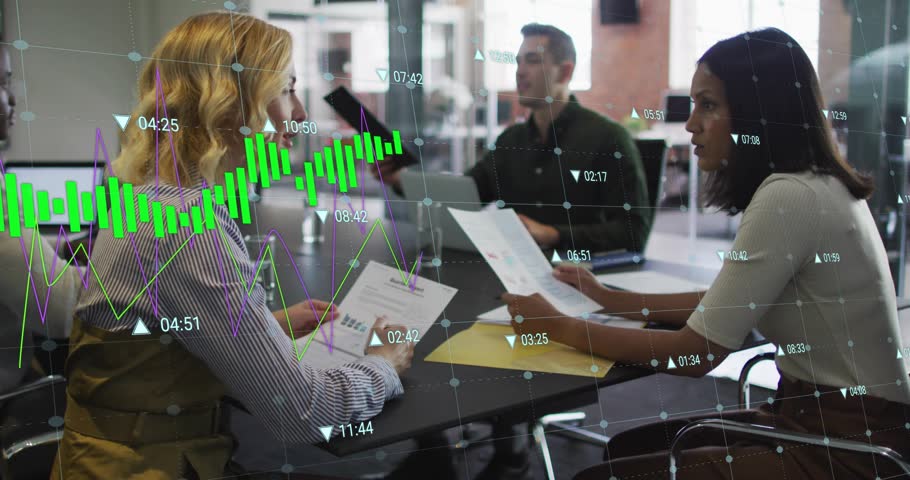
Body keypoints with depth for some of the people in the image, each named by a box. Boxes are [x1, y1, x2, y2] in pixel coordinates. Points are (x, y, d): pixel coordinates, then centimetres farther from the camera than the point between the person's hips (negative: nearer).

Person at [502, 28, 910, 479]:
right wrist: (613, 299, 14)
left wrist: (559, 327, -10)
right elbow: (726, 303, 15)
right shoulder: (817, 185, 8)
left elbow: (697, 352, -19)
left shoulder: (788, 198, -22)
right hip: (822, 414, 9)